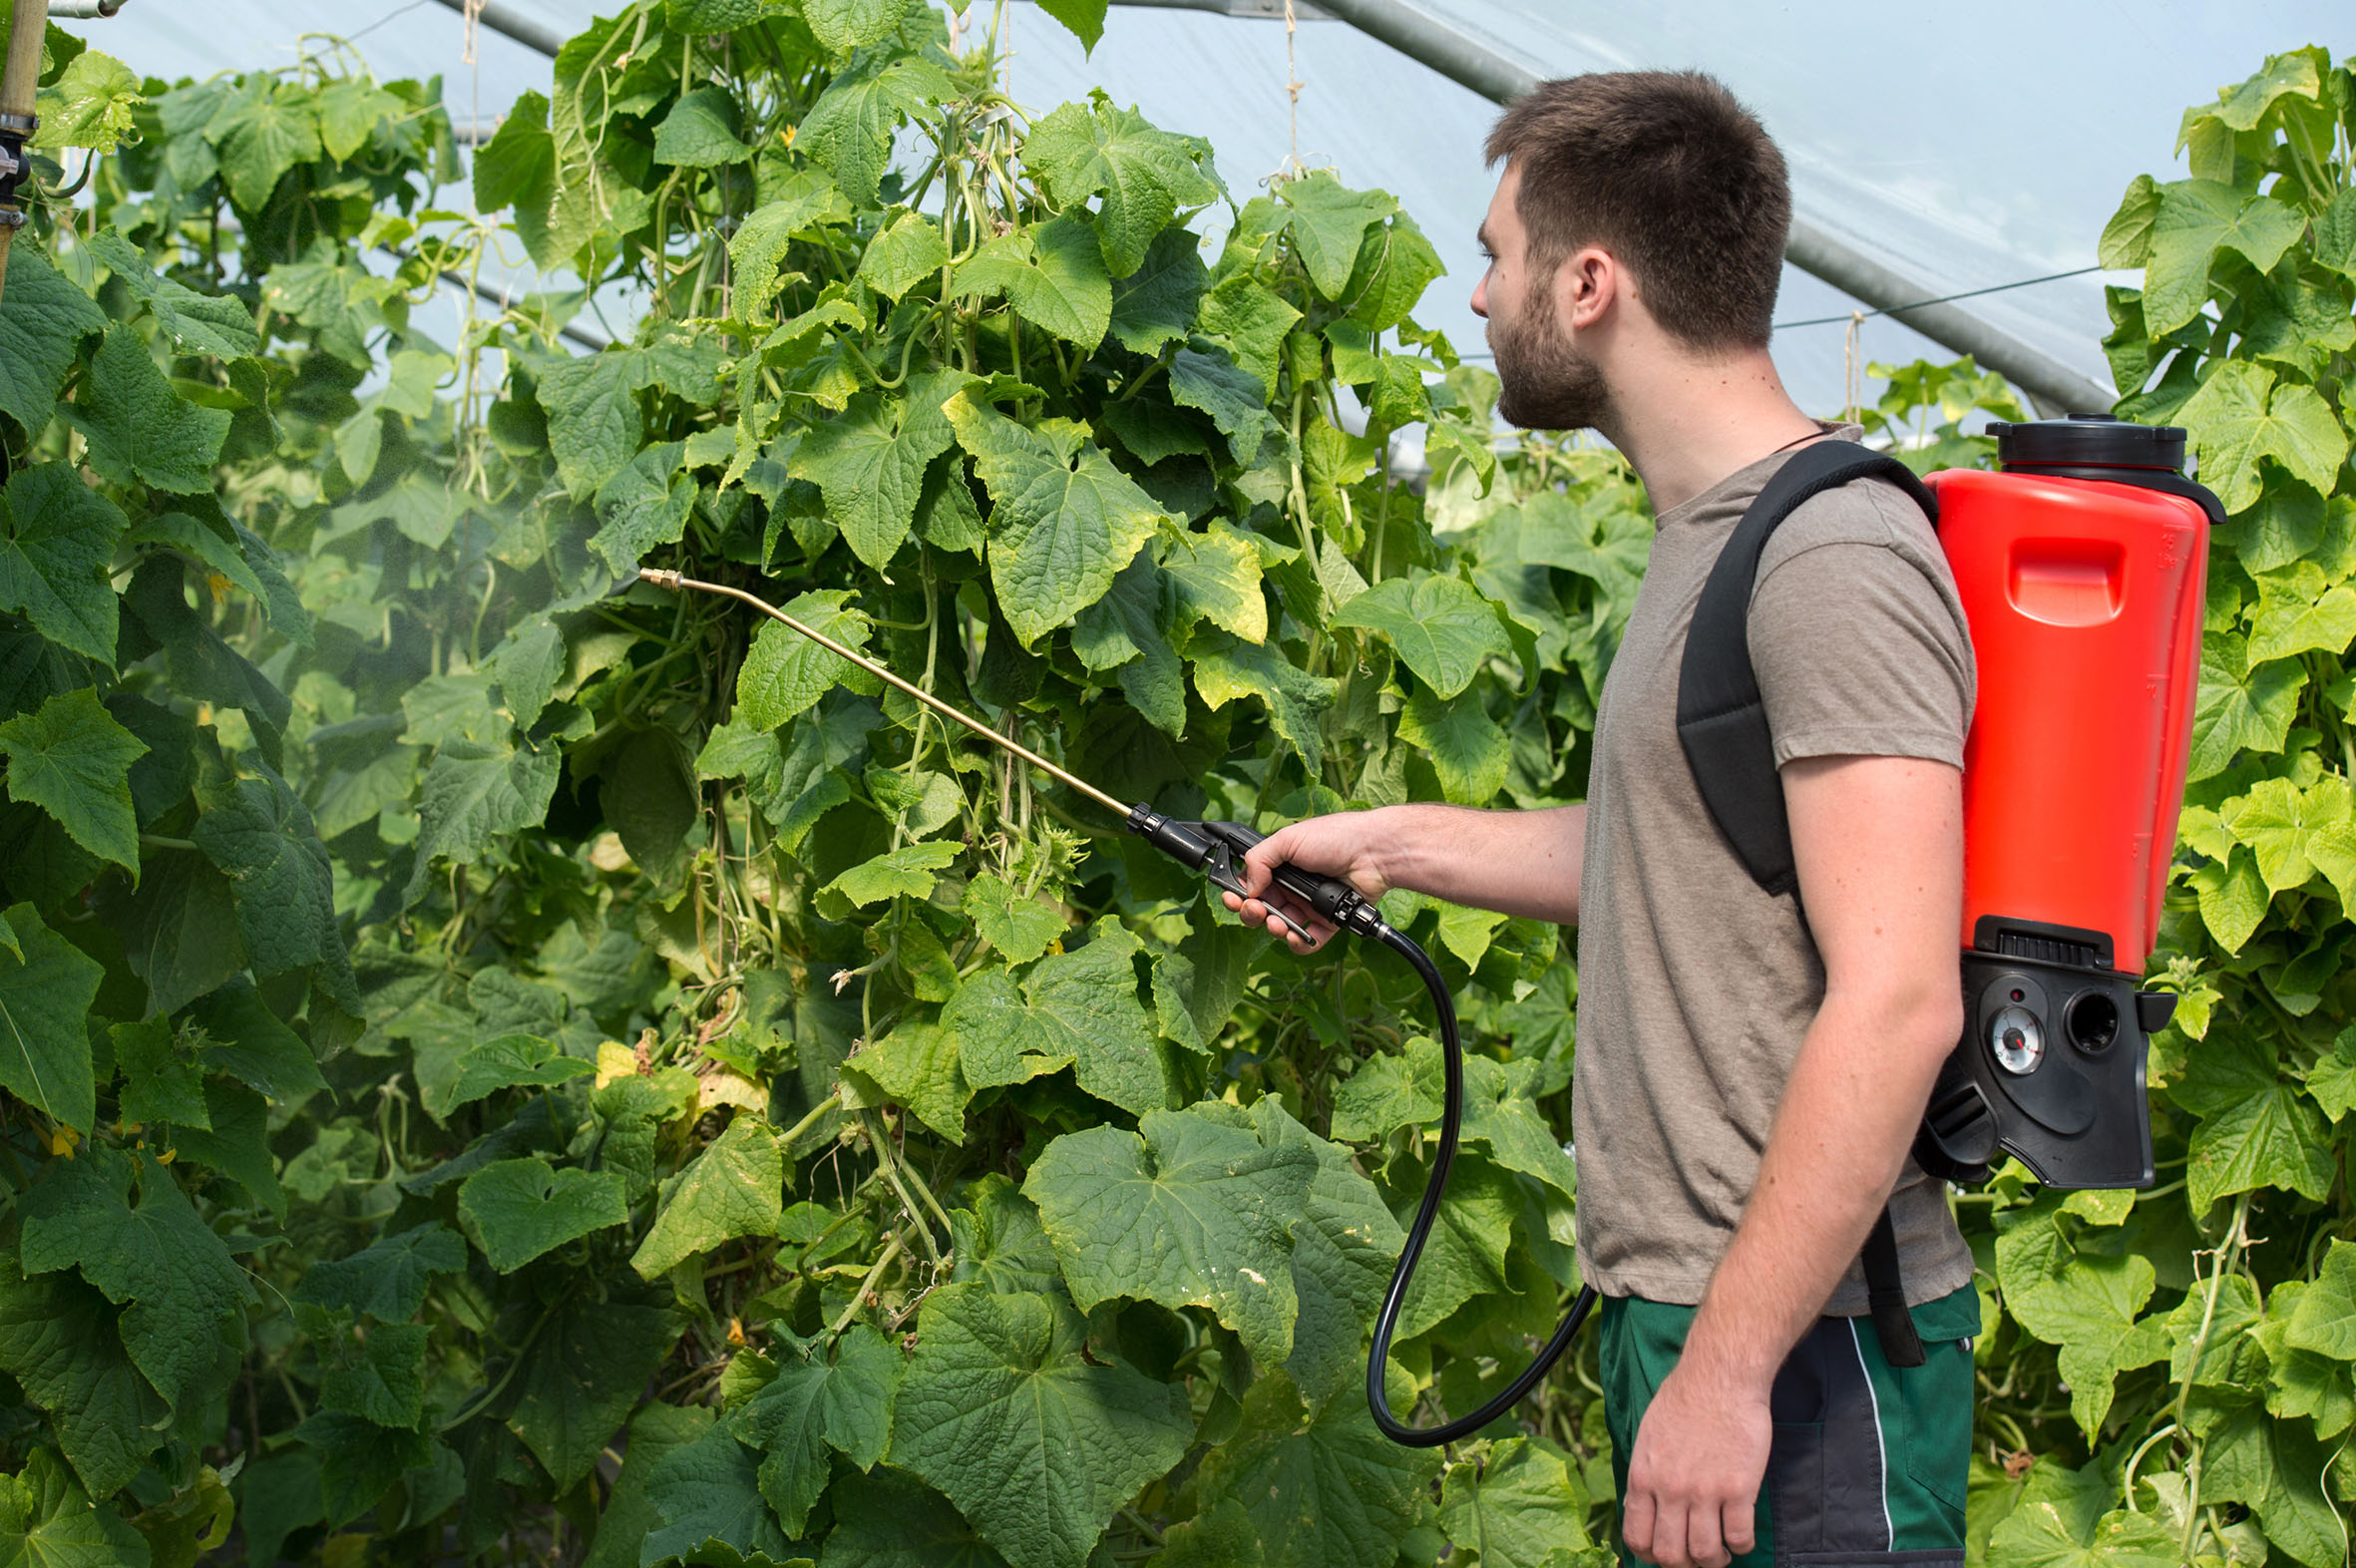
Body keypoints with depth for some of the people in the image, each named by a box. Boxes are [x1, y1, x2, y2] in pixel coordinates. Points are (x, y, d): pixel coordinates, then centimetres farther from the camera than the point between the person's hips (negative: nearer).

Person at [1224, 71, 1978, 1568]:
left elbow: (1896, 999, -25)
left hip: (1797, 1349, -10)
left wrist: (1728, 1369, -26)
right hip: (1677, 1304, 10)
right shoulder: (1712, 536, 14)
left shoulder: (1833, 560, -18)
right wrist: (1388, 841, 30)